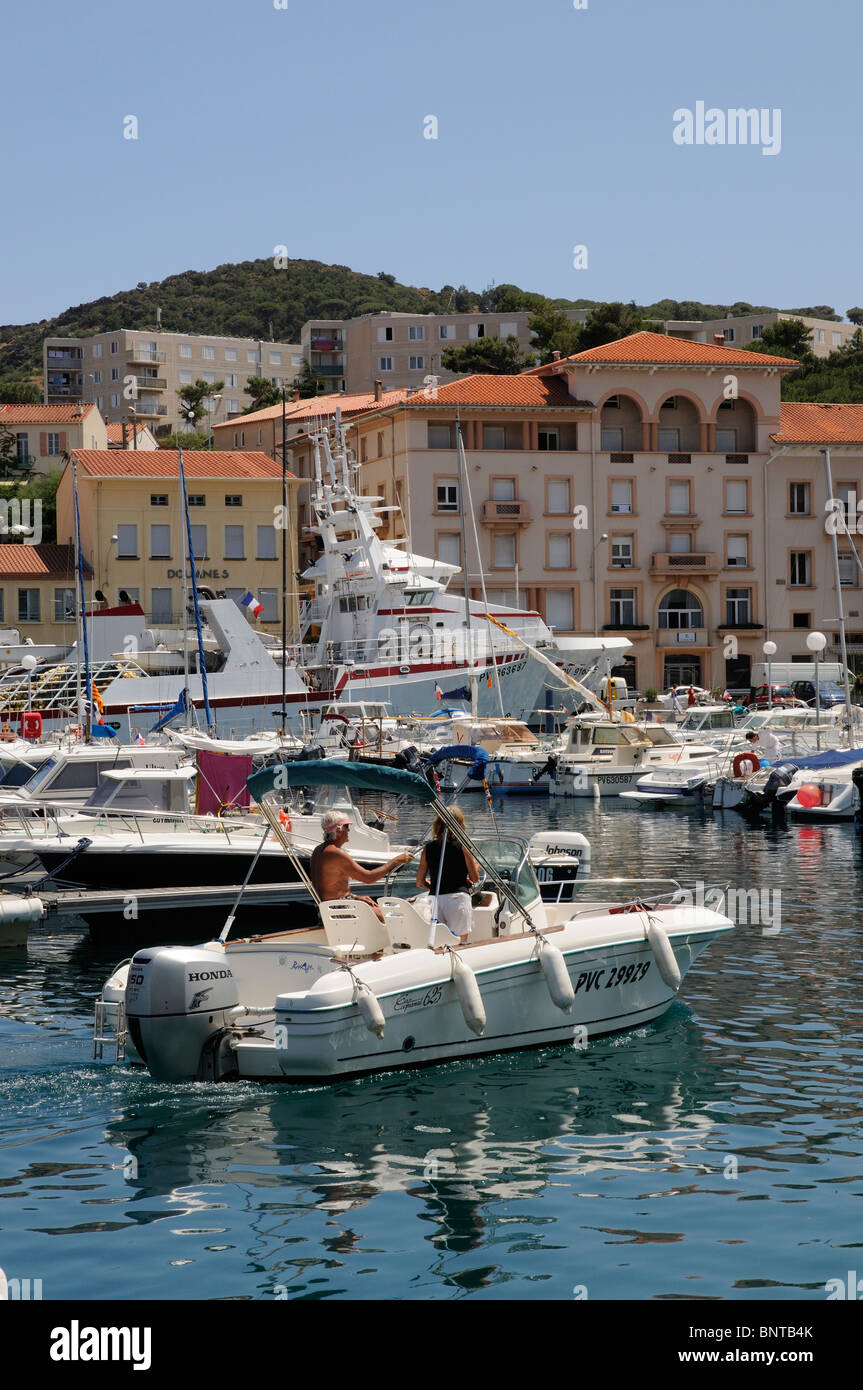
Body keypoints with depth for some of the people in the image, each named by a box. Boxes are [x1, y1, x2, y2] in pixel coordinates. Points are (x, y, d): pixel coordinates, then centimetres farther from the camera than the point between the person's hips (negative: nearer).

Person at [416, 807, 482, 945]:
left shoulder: (428, 848, 8)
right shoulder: (463, 846, -1)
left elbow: (420, 883, 11)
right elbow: (475, 878, 7)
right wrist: (476, 866, 28)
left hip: (434, 898, 3)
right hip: (458, 897, -3)